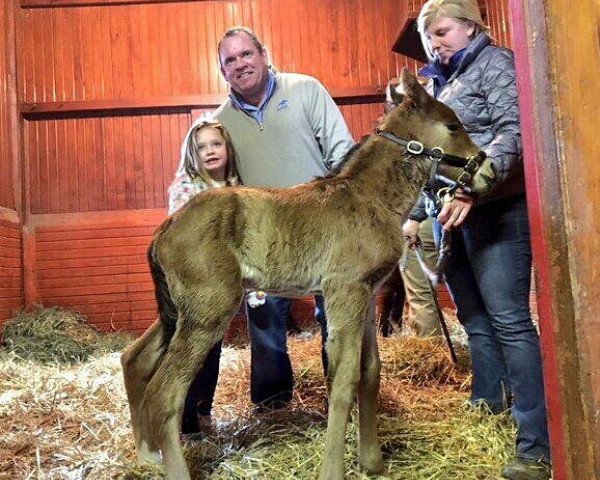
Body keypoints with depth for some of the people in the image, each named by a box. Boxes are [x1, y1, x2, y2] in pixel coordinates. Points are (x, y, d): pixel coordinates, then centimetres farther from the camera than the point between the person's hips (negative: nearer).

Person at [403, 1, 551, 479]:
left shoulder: (494, 62, 1)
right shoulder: (441, 81, 21)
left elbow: (515, 130, -16)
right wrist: (416, 213, 16)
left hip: (495, 208, -7)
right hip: (451, 214, 7)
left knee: (509, 321, -10)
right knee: (475, 322, 12)